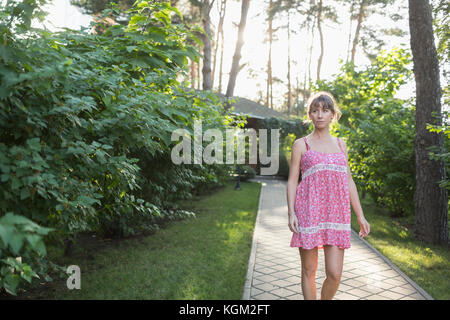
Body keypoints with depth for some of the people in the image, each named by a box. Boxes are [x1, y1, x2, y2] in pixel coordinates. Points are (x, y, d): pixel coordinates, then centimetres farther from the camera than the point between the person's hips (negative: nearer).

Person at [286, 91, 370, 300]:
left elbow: (348, 181, 15)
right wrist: (291, 213, -10)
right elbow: (292, 180, 1)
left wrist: (360, 215, 12)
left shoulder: (341, 145, 14)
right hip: (308, 212, -2)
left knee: (334, 274, -2)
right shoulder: (301, 144, 4)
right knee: (309, 271, 5)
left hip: (336, 213, 3)